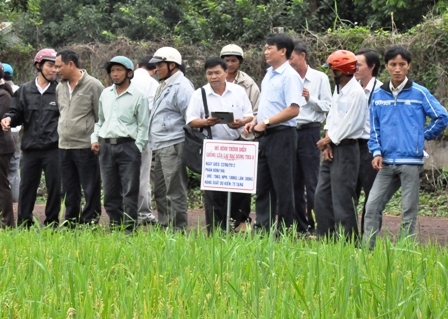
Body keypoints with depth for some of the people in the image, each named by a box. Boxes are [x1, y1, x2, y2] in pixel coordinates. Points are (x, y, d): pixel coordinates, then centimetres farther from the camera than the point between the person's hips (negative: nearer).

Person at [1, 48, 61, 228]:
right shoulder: (25, 91, 8)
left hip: (54, 148, -2)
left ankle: (52, 225, 15)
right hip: (30, 148, 2)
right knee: (26, 187, 6)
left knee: (54, 188, 4)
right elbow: (17, 114, 12)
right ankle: (23, 226, 13)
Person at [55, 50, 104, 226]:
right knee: (69, 190, 12)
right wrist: (62, 134, 15)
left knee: (91, 190, 0)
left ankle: (90, 223, 5)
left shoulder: (93, 85, -10)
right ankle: (71, 223, 19)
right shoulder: (60, 87, 10)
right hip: (64, 147, 7)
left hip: (86, 147, -7)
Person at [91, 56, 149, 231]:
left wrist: (137, 148, -10)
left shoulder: (138, 96, -3)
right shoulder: (105, 94, 13)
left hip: (128, 146, -5)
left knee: (129, 191, -4)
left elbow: (143, 126, -3)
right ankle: (115, 225, 16)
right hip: (106, 146, 5)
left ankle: (129, 228, -3)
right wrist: (95, 139, 8)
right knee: (110, 191, 8)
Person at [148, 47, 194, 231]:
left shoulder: (181, 86, -11)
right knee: (160, 191, 14)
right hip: (160, 147, 10)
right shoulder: (164, 86, 20)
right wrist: (153, 143, 18)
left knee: (175, 193, -7)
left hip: (173, 146, -10)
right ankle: (164, 227, 21)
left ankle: (179, 229, -2)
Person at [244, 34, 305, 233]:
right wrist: (255, 121, 7)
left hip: (281, 134, -9)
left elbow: (293, 110, -20)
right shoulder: (269, 75, 16)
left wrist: (266, 123, -19)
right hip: (265, 135, 9)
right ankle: (263, 226, 17)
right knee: (261, 184, 11)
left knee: (282, 185, -2)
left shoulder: (289, 76, -12)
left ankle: (285, 229, 4)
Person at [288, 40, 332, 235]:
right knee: (294, 182, 8)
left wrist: (310, 98, -14)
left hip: (309, 132, -4)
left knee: (311, 182, -6)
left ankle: (315, 225, -3)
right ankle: (299, 224, 14)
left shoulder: (320, 78, 2)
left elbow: (327, 106, -1)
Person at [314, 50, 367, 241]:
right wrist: (327, 140, -1)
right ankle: (325, 236, 17)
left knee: (342, 197, -7)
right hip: (332, 148, 10)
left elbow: (349, 124, -17)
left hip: (346, 149, -10)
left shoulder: (356, 92, -15)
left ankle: (349, 240, -1)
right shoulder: (338, 89, 14)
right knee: (322, 195, 11)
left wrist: (329, 140, -7)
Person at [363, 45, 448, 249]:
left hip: (411, 162, -3)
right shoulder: (378, 95, 9)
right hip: (386, 163, 4)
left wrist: (423, 136, 5)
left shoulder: (419, 93, -2)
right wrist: (376, 152, 2)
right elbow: (374, 127, 14)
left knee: (408, 212, 0)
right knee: (372, 207, -3)